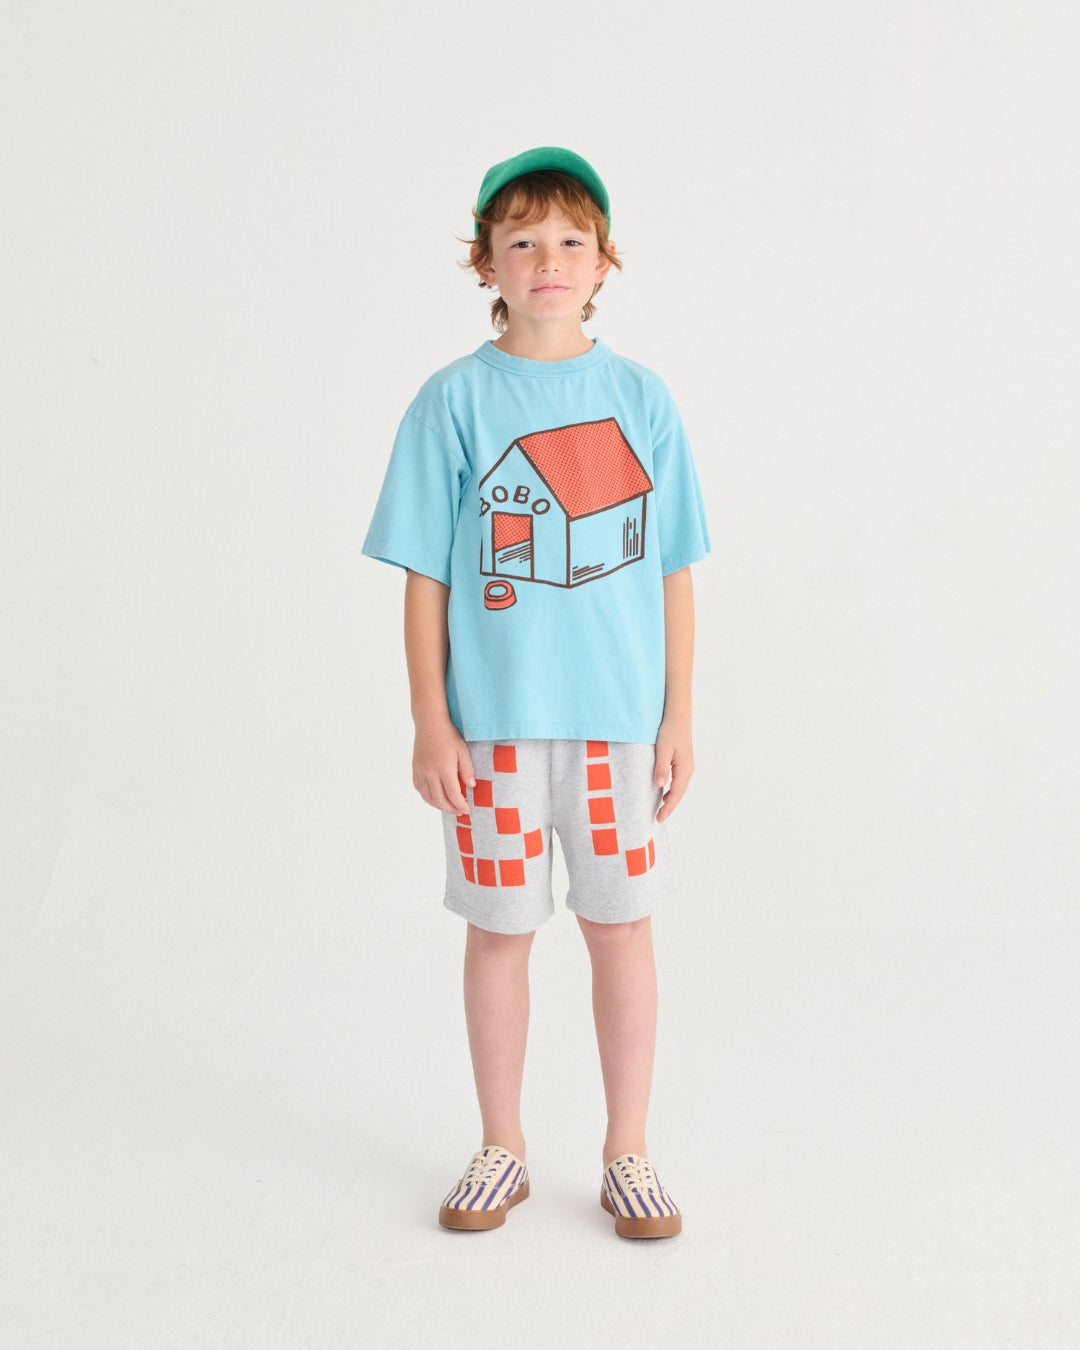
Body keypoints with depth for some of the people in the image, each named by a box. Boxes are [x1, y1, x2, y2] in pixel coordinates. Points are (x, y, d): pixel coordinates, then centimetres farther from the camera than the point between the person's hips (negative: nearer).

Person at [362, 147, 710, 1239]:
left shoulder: (641, 397, 3)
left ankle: (626, 1153, 25)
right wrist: (429, 722, -5)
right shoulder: (455, 400, -2)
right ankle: (501, 1151, 27)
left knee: (621, 927, 8)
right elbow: (426, 576, -1)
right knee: (499, 929, 9)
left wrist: (679, 717, 3)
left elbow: (673, 572, 5)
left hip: (620, 716, 1)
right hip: (492, 718, -1)